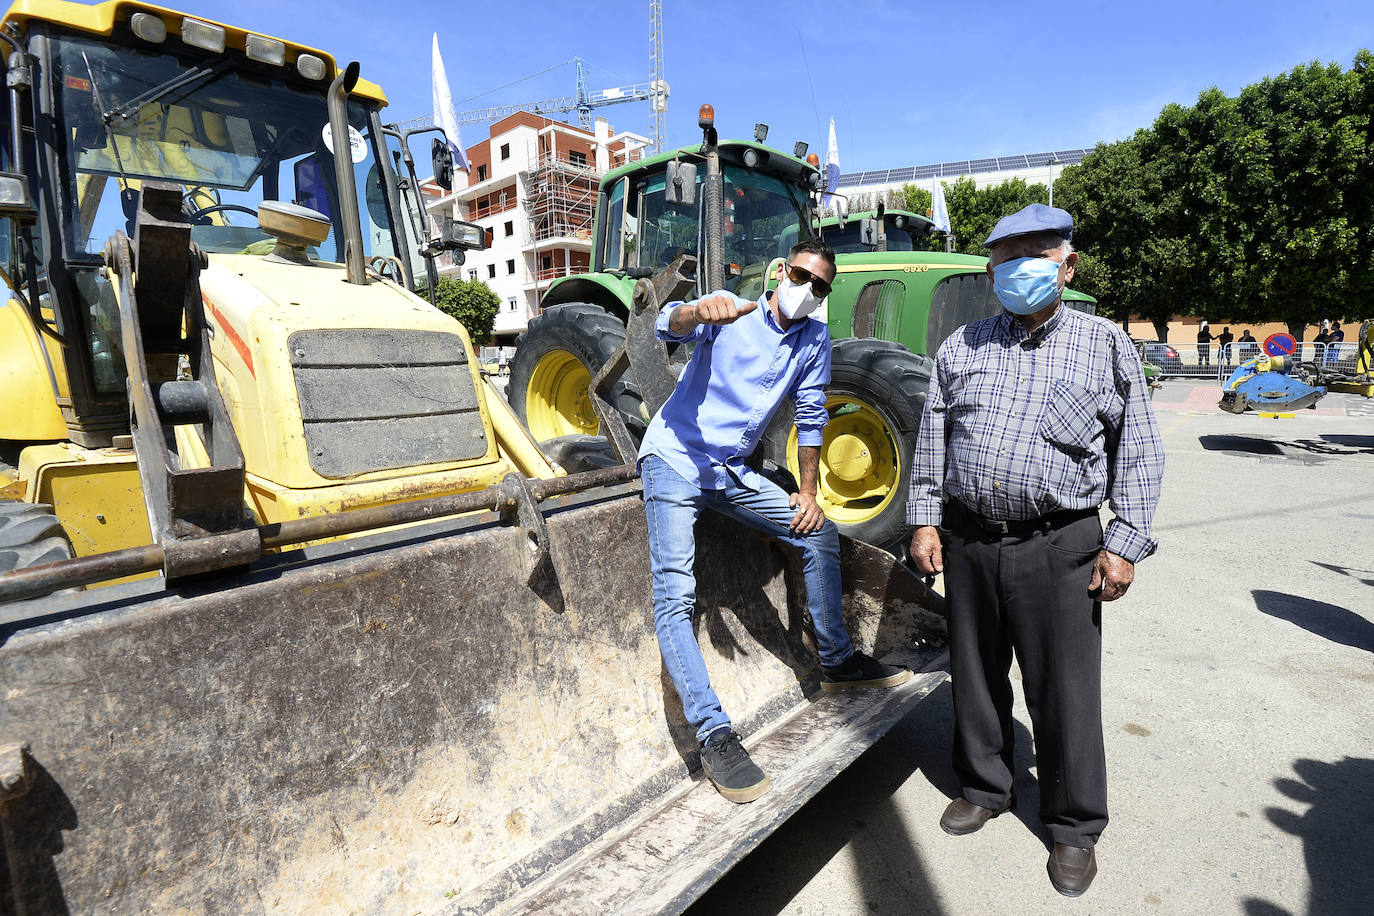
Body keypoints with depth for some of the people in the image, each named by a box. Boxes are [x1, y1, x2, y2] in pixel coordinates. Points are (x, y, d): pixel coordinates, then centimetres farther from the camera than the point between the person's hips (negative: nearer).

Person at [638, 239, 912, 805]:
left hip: (733, 473, 6)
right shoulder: (729, 314, -7)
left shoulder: (814, 342, 6)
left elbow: (810, 418, 11)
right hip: (675, 459, -5)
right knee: (675, 596, -18)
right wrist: (702, 311, -50)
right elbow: (670, 323, -27)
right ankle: (714, 737, -16)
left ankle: (838, 663, 21)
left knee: (820, 533, 4)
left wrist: (808, 492, 6)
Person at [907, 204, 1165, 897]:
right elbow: (931, 440, 12)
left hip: (1058, 547, -2)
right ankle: (985, 786, 37)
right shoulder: (961, 347, 10)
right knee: (975, 674, 15)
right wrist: (924, 520, 5)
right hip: (968, 540, 3)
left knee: (1064, 691, 6)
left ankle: (1074, 825, 27)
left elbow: (1137, 452, 3)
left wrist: (1125, 544, -4)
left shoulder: (1105, 345, 4)